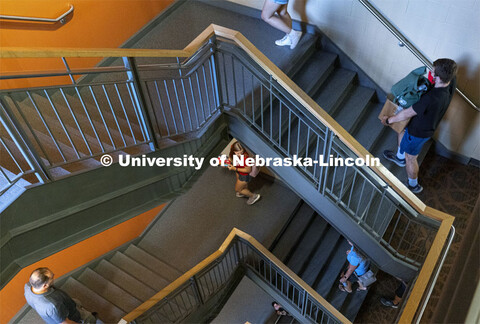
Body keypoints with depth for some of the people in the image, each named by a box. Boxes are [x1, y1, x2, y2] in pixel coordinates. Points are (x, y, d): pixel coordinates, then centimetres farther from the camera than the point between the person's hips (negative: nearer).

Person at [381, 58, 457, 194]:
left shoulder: (431, 99, -45)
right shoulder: (452, 81, -22)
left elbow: (407, 114, -29)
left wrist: (389, 120, -12)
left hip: (419, 132, -8)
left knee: (410, 158, 16)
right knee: (402, 130, 34)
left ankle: (414, 186, 42)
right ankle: (400, 158, 60)